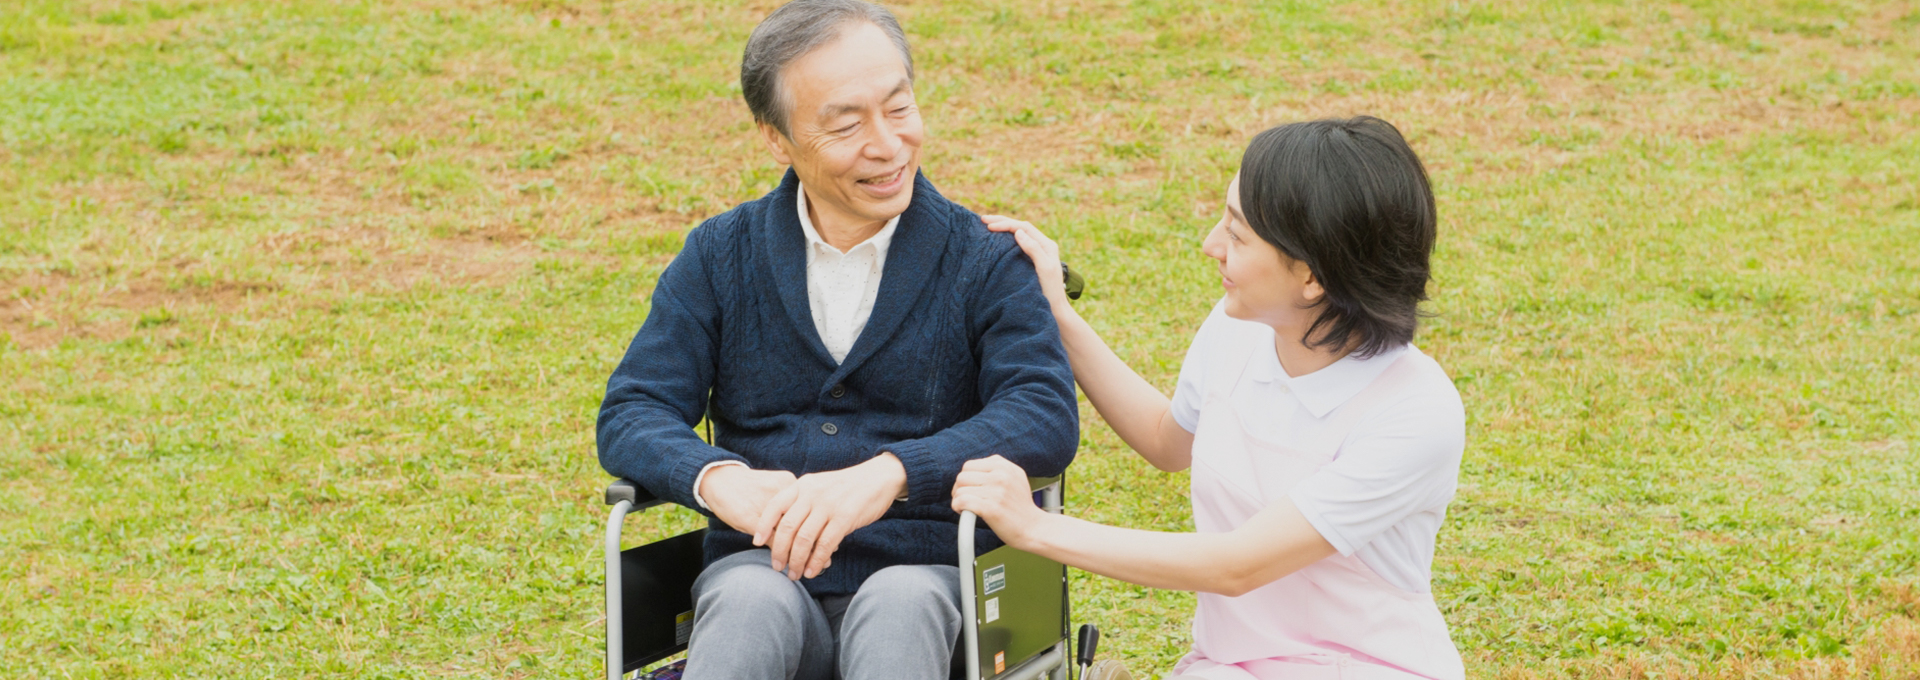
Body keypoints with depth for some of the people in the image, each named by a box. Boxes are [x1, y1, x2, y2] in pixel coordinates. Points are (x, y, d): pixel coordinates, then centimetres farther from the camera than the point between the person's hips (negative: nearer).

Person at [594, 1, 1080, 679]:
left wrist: (886, 476, -28)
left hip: (929, 578, -1)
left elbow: (1048, 419, -10)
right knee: (749, 603, -34)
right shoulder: (720, 257, 10)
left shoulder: (987, 261, 4)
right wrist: (717, 478, -21)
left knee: (898, 605, -36)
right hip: (764, 566, 1)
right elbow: (629, 415, 4)